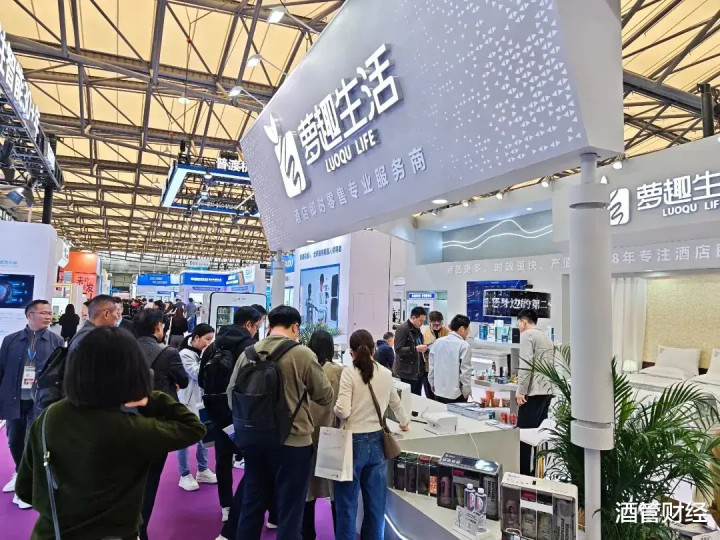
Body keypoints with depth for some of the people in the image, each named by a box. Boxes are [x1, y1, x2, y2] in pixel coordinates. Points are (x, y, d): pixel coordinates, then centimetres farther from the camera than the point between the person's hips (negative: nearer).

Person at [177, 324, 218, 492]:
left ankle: (202, 470, 27)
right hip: (188, 401, -7)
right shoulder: (185, 354, -13)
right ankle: (185, 475, 16)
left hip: (203, 400, 7)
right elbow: (197, 375, -19)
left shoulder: (203, 353, 7)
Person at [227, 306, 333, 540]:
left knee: (252, 505, 21)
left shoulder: (248, 353, -2)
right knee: (289, 511, 10)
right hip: (293, 441, -5)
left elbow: (231, 393, 7)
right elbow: (325, 396, -8)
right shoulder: (302, 354, -15)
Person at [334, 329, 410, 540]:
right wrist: (404, 421, 42)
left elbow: (342, 411, -19)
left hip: (354, 442, -4)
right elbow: (395, 402, 23)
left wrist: (333, 407, 5)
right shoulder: (385, 373, 5)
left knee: (347, 503, 9)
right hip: (377, 441, 5)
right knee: (376, 503, 16)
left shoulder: (349, 372, -11)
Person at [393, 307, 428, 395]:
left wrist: (423, 349, 7)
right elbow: (398, 350, -17)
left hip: (418, 371, 8)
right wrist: (416, 349, -24)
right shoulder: (402, 329, -11)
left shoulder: (417, 330, 15)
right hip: (407, 372, -8)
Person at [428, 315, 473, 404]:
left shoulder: (438, 342, 3)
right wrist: (466, 391, -3)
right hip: (456, 394, -5)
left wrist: (432, 383, 19)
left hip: (438, 391, 5)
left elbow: (432, 365, 8)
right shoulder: (464, 346, -13)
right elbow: (465, 371, -12)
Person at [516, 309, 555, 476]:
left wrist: (521, 391, -14)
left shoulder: (527, 335, -6)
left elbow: (526, 364, -16)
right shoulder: (546, 337, 19)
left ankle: (524, 472, -3)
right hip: (547, 390, 9)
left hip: (533, 391, -9)